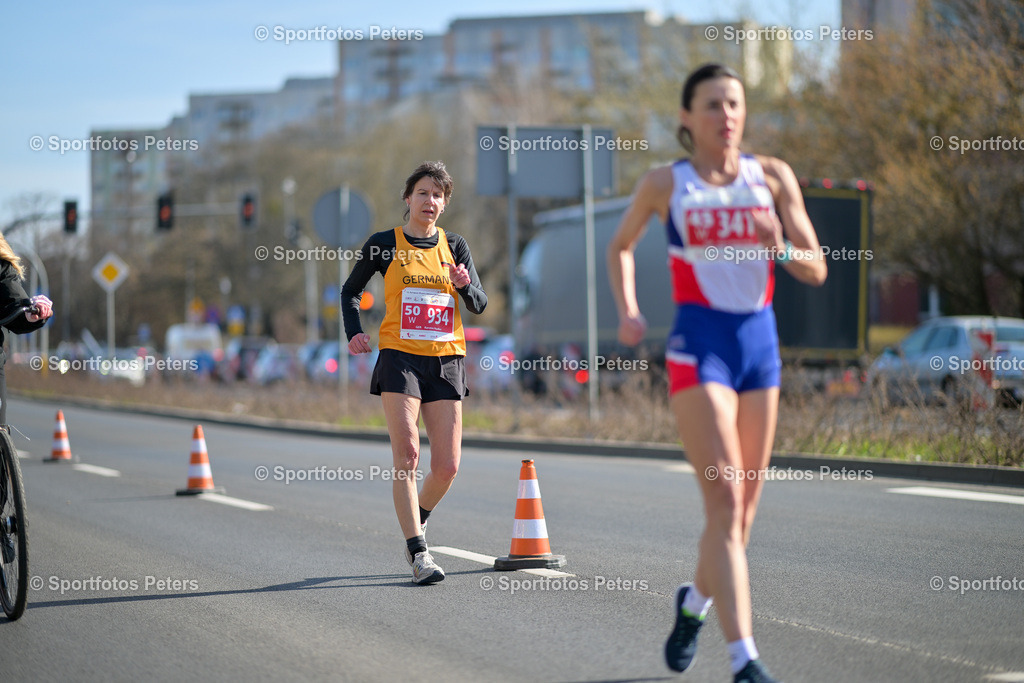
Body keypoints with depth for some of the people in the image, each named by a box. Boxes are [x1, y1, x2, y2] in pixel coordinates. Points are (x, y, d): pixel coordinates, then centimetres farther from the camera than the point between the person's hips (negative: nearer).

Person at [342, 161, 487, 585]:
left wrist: (465, 285, -14)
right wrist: (354, 333, 0)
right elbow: (351, 291, 16)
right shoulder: (384, 244, 5)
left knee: (447, 466, -2)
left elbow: (479, 305, 8)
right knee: (407, 455, -15)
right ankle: (418, 553, -13)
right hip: (400, 357, -3)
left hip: (446, 361, 3)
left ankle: (416, 522, 27)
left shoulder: (454, 247, 11)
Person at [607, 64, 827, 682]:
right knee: (725, 500, -16)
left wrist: (780, 247, -18)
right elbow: (621, 247, 18)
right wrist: (628, 312, 2)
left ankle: (695, 602, 40)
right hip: (699, 346, -4)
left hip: (761, 342, 4)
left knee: (744, 508, 11)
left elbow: (817, 271, 3)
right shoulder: (665, 185, 2)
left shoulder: (773, 178, 5)